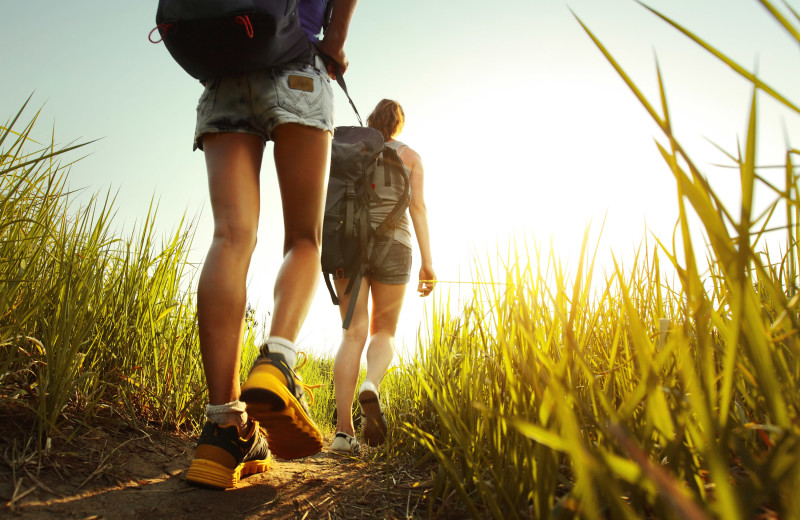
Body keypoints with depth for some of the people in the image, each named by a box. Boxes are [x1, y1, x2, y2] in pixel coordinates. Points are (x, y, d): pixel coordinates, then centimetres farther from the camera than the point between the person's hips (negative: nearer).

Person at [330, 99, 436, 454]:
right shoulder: (410, 156, 14)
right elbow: (417, 207, 1)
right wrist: (427, 261, -4)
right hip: (391, 245, -1)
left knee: (354, 334, -3)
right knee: (383, 332, 9)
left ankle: (344, 431, -15)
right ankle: (371, 388, -24)